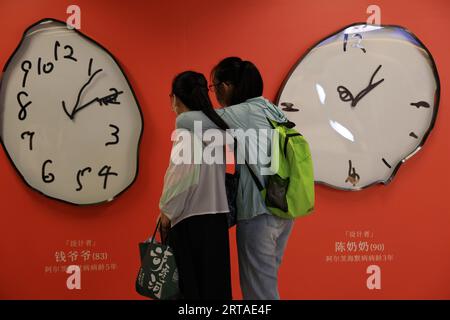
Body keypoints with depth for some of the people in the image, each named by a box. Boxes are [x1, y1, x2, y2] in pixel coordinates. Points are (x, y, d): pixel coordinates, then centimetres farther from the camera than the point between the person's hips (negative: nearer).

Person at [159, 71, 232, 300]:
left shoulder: (187, 129, -11)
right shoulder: (215, 125, 11)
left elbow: (184, 176, -18)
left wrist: (166, 213, -9)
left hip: (191, 220, -7)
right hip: (216, 217, 7)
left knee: (191, 288, 2)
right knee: (215, 285, 13)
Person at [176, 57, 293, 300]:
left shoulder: (240, 114, -11)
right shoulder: (272, 110, 12)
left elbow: (184, 121, -15)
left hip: (259, 211, -8)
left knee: (258, 290, 1)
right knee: (266, 282, 18)